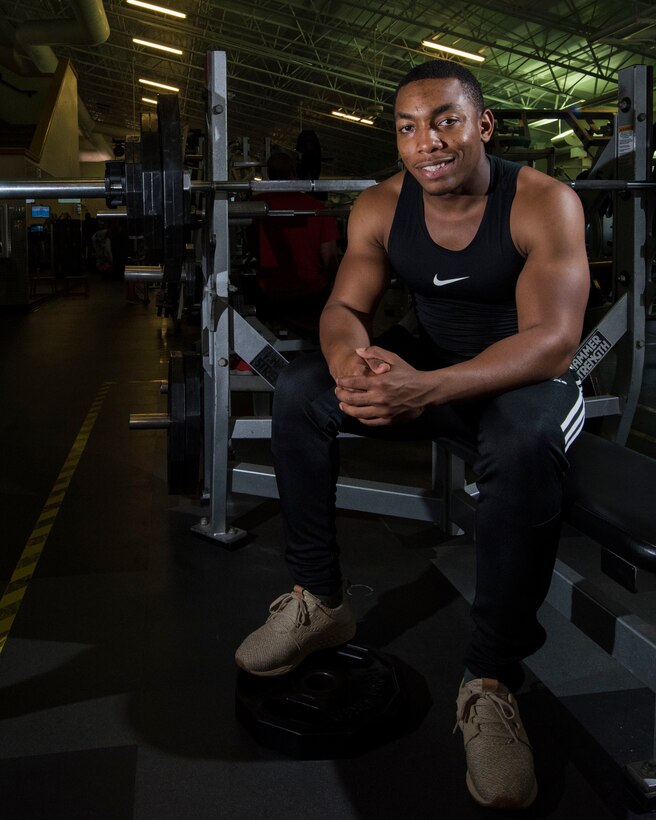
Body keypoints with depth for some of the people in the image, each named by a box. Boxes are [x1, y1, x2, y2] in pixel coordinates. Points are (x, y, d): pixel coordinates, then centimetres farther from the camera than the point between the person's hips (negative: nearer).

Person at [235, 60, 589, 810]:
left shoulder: (544, 204, -21)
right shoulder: (380, 207, -7)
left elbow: (553, 341, -30)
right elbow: (345, 306, -8)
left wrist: (426, 388, -45)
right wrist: (351, 358, -35)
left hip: (527, 375, -4)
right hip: (429, 366, 5)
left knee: (527, 446, -39)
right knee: (297, 393, -14)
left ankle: (491, 679, -24)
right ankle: (319, 601, -3)